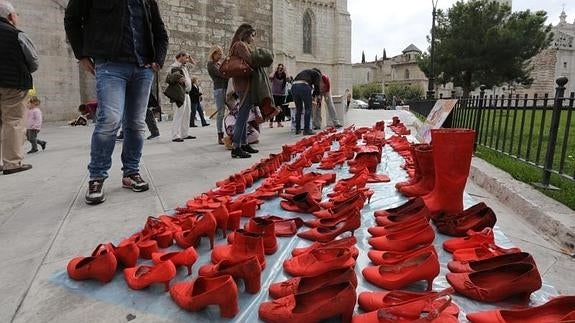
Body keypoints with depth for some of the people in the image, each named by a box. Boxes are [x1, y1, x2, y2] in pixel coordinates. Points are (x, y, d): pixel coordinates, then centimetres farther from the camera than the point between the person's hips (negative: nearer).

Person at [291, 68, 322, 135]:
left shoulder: (305, 72, 39)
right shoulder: (317, 74, 22)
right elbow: (316, 86, 6)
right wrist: (315, 95, 23)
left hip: (294, 86, 6)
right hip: (304, 86, -6)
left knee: (298, 109, 16)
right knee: (308, 109, 2)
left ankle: (297, 129, 19)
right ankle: (306, 130, 0)